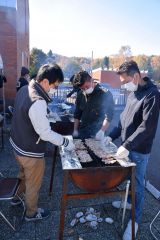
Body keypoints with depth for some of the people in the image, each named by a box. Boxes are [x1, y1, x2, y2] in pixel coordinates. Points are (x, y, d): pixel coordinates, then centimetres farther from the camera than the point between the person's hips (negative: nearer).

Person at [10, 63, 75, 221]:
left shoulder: (24, 89, -3)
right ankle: (31, 213, 42)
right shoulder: (38, 102, -32)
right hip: (31, 152, -8)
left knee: (23, 175, 33)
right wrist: (66, 142, -16)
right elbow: (45, 133, -27)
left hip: (17, 144, 9)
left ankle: (16, 197, 58)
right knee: (33, 184, 17)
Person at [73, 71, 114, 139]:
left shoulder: (105, 94, -11)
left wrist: (102, 131, -25)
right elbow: (77, 114, 11)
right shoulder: (80, 95, 4)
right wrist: (75, 130, 7)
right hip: (81, 132, 5)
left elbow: (109, 115, -15)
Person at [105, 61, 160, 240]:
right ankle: (129, 201, 48)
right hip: (127, 146, 8)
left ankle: (135, 220, 27)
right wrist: (112, 136, 7)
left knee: (137, 184, 7)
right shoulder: (133, 93, 7)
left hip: (139, 151, -7)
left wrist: (127, 146, -28)